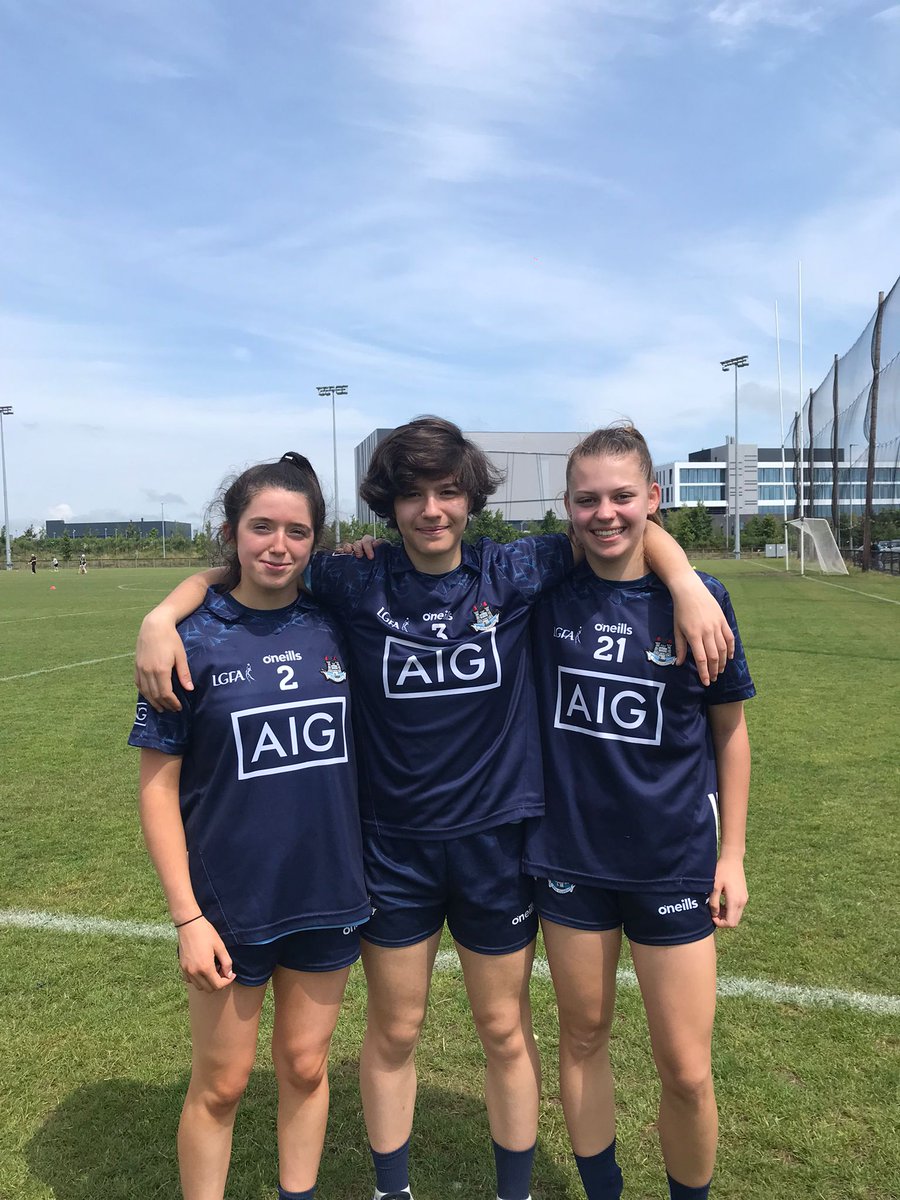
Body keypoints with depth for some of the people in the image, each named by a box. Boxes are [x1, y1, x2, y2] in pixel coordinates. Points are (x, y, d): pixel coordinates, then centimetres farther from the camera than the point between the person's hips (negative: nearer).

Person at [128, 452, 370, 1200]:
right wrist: (187, 915, -11)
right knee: (221, 1085, 14)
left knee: (306, 1067, 20)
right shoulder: (193, 641, -11)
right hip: (232, 906, -3)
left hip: (330, 897, 3)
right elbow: (159, 785, -9)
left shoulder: (335, 626, -3)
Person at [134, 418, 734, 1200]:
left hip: (497, 841, 0)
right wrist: (162, 616, -17)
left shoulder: (514, 575, -7)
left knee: (506, 1031, 18)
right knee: (393, 1033, 18)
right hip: (393, 847, 0)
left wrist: (689, 586, -19)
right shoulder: (357, 586, -8)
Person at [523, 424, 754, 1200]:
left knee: (686, 1070, 8)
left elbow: (731, 731, 0)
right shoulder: (546, 591, -6)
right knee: (583, 1035, 18)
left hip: (673, 865, -1)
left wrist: (732, 854, 1)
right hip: (571, 857, 2)